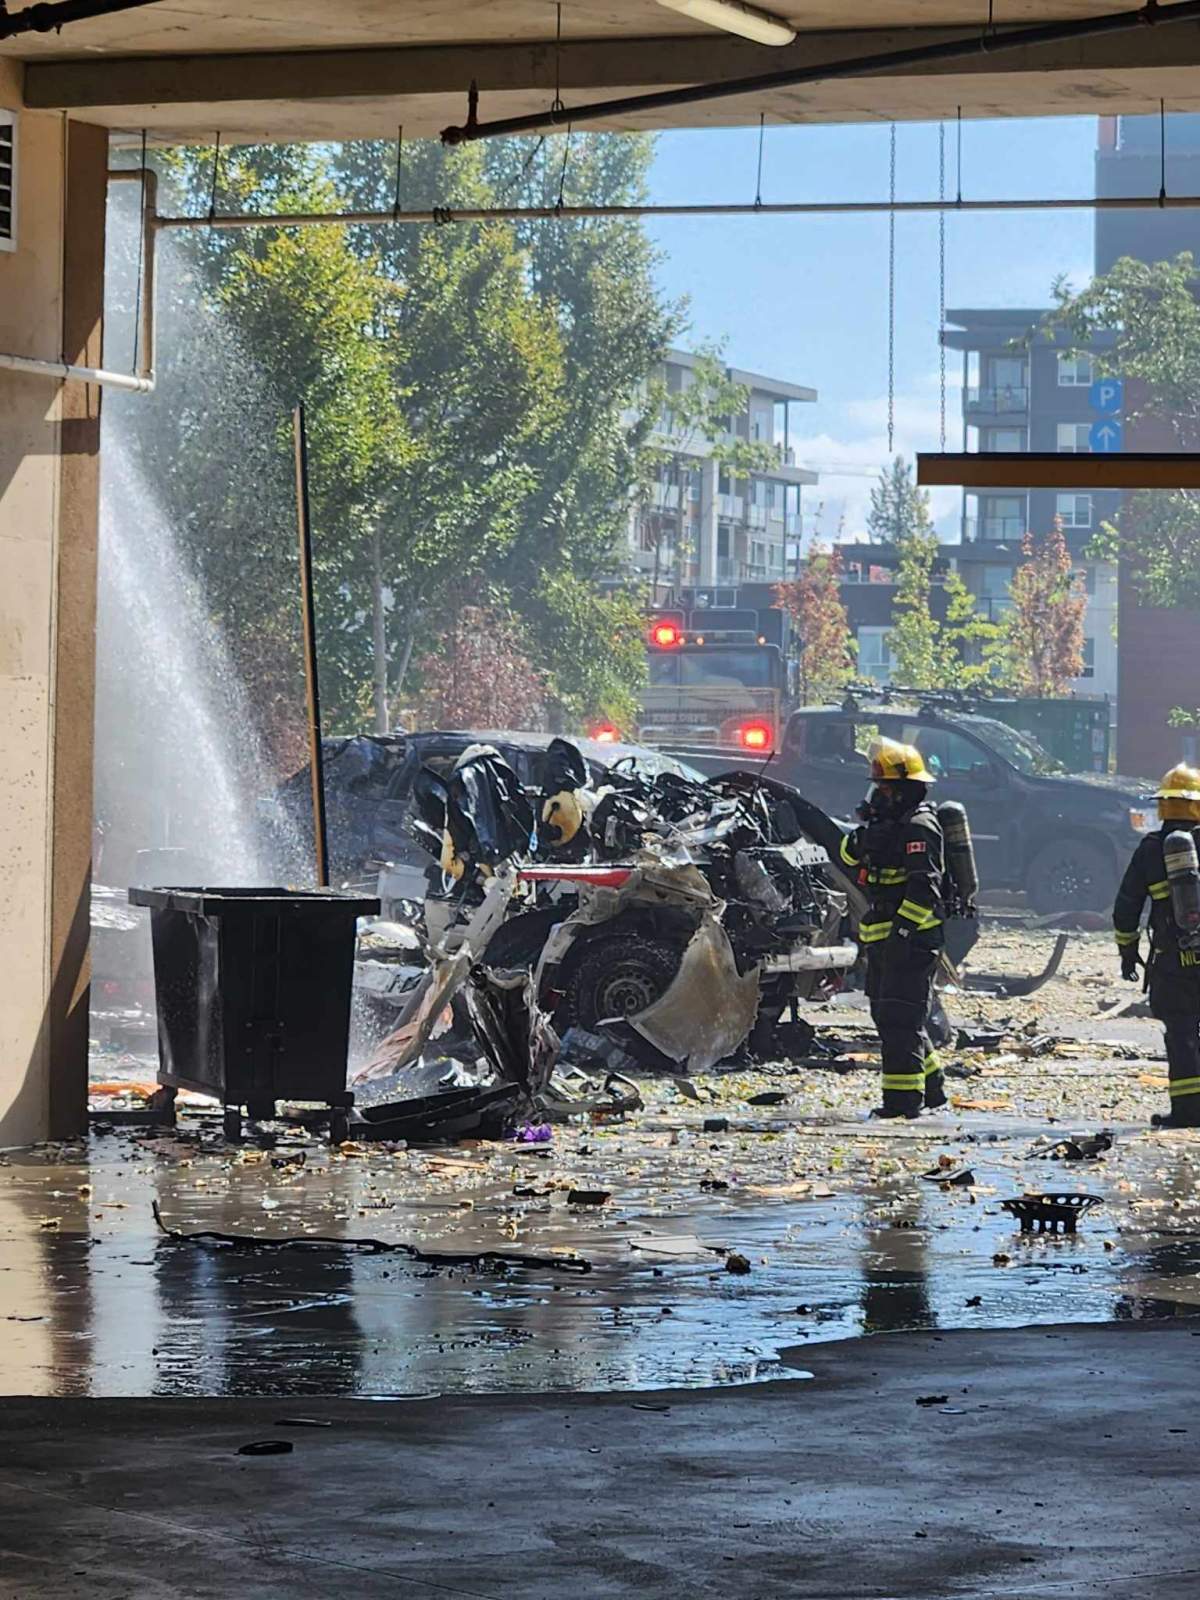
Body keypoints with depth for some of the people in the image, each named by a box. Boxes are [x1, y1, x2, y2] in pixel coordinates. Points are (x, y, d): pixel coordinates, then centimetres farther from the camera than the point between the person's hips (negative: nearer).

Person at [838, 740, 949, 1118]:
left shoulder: (918, 828, -14)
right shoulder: (891, 825, 18)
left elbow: (924, 887, -23)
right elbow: (849, 857, 22)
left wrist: (902, 928, -29)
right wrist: (859, 841, 0)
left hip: (911, 938, -11)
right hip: (886, 940, 11)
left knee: (899, 1018, -13)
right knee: (888, 1015, 16)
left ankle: (903, 1098, -14)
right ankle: (930, 1088, 25)